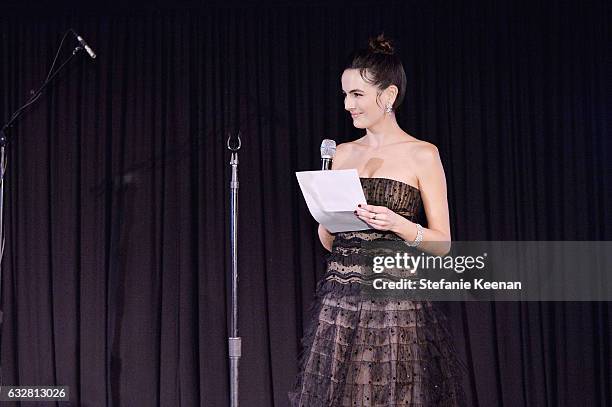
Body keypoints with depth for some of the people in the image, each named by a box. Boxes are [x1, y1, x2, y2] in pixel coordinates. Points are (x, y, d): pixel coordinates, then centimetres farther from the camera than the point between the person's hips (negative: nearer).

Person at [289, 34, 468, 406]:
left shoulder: (423, 155, -2)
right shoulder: (342, 153, 12)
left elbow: (442, 243, -3)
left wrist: (398, 224, -20)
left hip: (397, 303, -4)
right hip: (339, 301, 5)